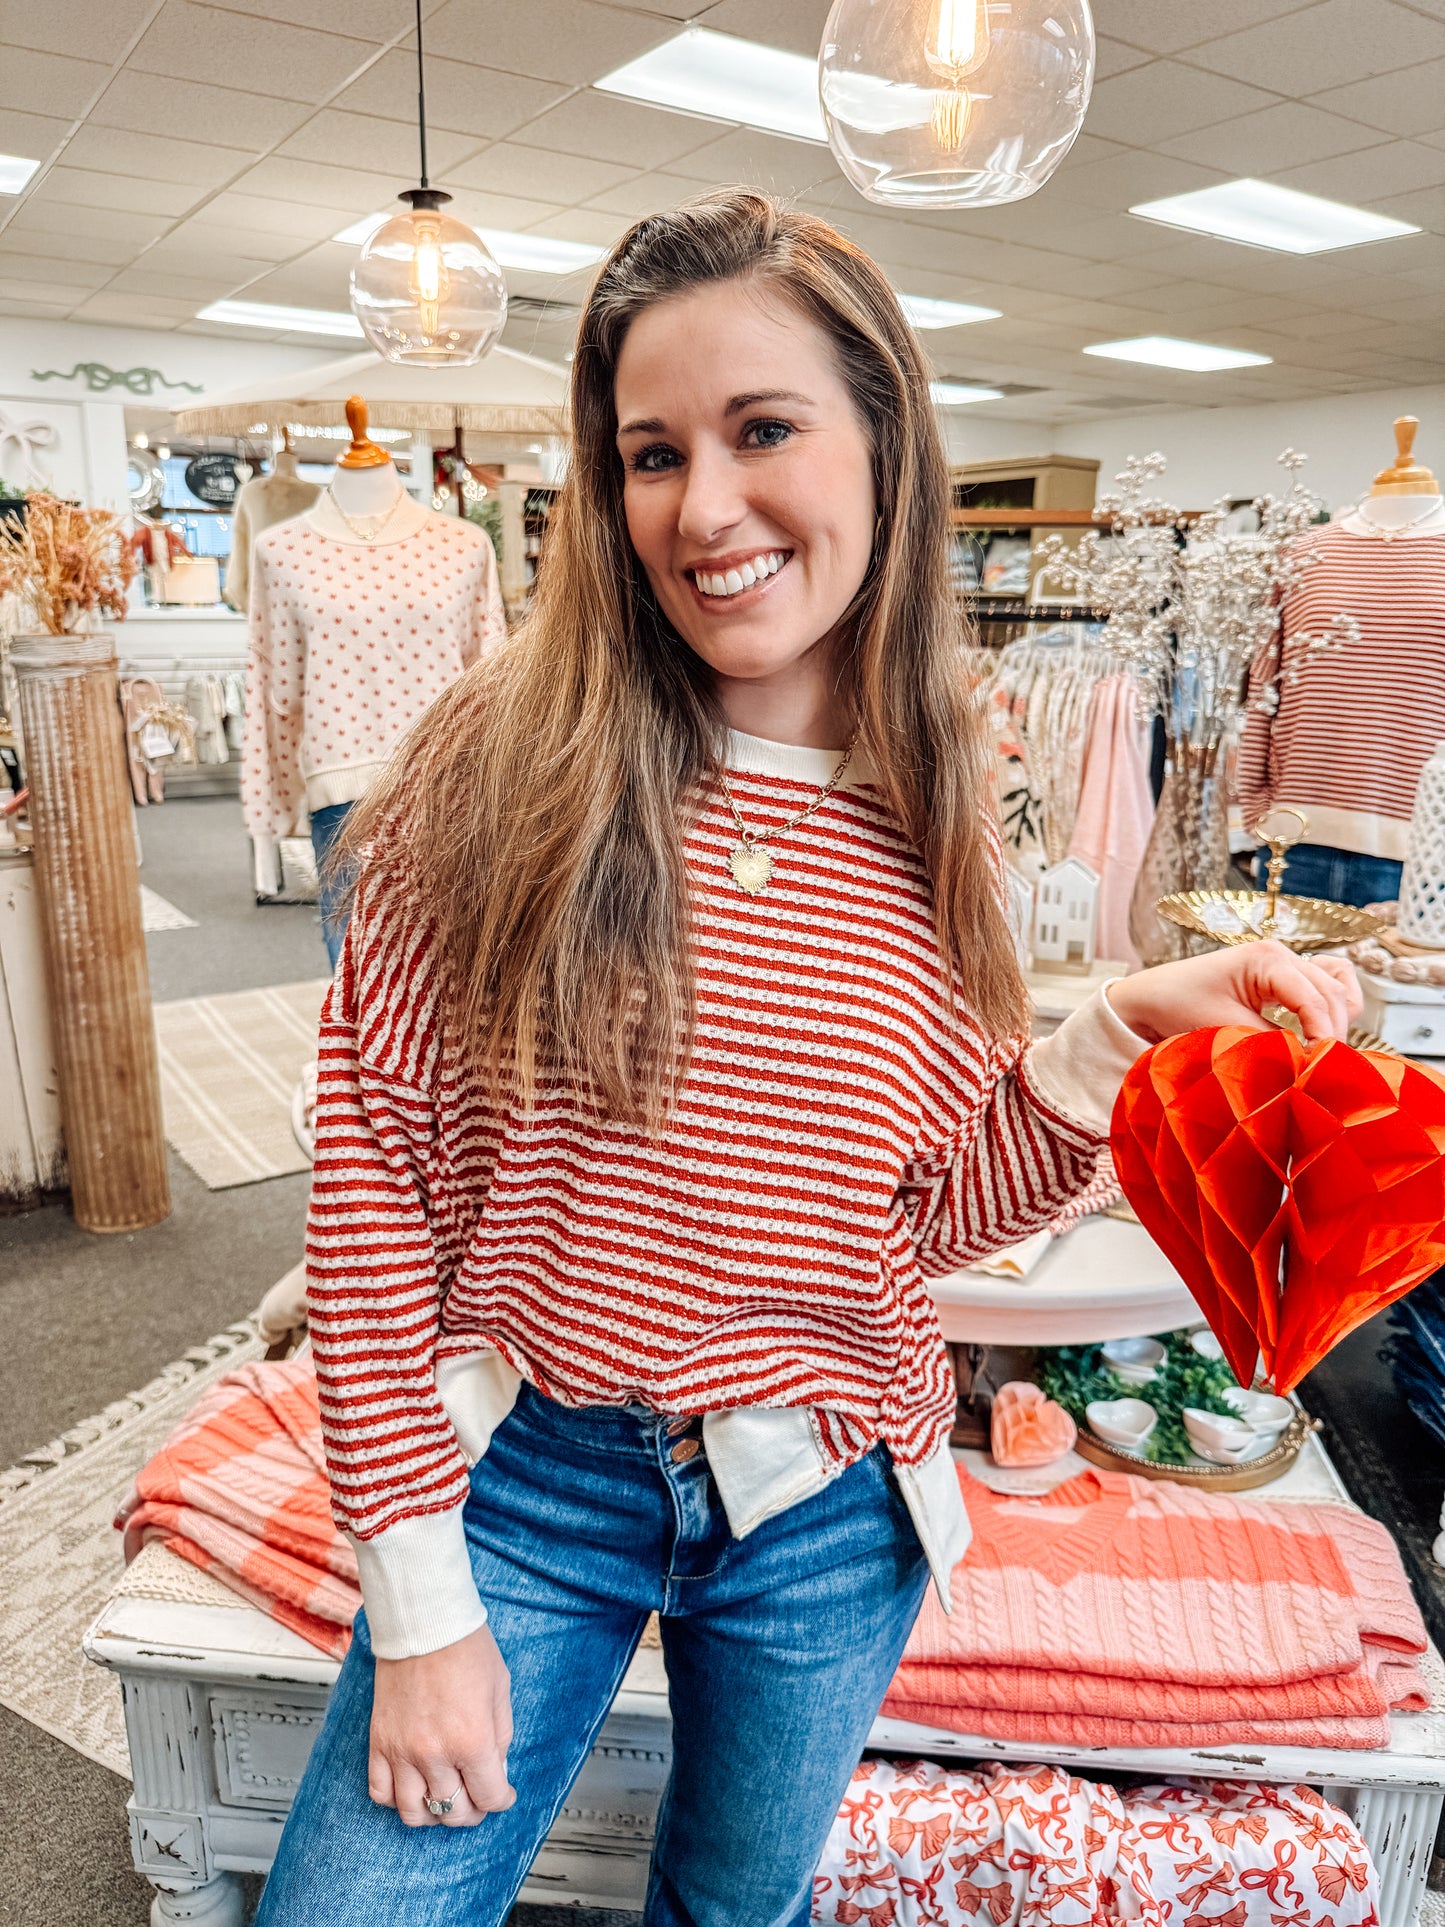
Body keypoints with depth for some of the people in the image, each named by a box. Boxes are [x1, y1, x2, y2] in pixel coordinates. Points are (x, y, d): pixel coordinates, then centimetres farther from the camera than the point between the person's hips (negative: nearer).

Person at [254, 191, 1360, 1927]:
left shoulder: (929, 827, -5)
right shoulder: (502, 771, -13)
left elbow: (922, 1210, 1)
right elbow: (377, 1162, -12)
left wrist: (1122, 1031, -14)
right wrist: (421, 1598, -10)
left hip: (831, 1519, 3)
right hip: (526, 1479, -2)